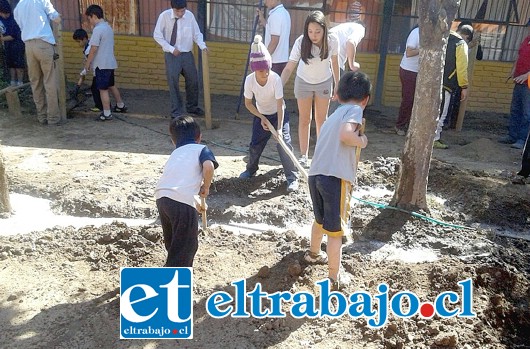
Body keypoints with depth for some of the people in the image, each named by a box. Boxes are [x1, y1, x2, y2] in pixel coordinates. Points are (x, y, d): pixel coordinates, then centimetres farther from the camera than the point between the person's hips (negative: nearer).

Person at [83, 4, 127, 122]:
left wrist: (86, 66, -12)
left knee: (103, 89, -3)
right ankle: (121, 105, 34)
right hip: (110, 62, 9)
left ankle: (107, 114, 2)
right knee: (111, 85, 22)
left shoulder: (97, 29, -16)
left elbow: (93, 50, -19)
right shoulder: (108, 27, 11)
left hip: (102, 64, -9)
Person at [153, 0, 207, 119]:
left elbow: (197, 33, 1)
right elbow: (157, 35, -7)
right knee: (173, 83, -2)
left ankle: (192, 107, 31)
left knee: (193, 81, 11)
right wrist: (171, 49, -14)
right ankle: (176, 111, 10)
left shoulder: (190, 15, -7)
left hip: (187, 54, 3)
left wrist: (202, 46, -18)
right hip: (171, 55, -3)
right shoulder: (164, 16, -12)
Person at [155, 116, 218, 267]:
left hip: (161, 197, 7)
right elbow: (208, 166, -10)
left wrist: (195, 204, 58)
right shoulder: (201, 149, 13)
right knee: (186, 246, 7)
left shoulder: (175, 154, 32)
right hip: (182, 201, -7)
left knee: (174, 244, 27)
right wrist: (206, 187, 8)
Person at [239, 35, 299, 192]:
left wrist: (279, 128, -37)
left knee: (284, 143, -15)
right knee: (255, 145, 6)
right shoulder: (249, 80, -22)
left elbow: (280, 105, -30)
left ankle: (292, 177, -5)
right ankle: (251, 169, 35)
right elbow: (248, 103, -8)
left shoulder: (275, 79, -30)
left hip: (278, 114, -3)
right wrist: (262, 118, -16)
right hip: (260, 115, 3)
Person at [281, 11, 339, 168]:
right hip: (303, 82, -1)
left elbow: (334, 62, -7)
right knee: (304, 119, 6)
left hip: (324, 82, 1)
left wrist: (338, 85, 1)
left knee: (321, 119, 10)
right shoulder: (301, 42, -30)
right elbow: (289, 68, -30)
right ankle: (304, 156, 16)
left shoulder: (332, 41, -25)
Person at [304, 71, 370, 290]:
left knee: (320, 219, 30)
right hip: (336, 178, -7)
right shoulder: (355, 109, 1)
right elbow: (346, 135, -19)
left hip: (315, 175, 8)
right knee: (335, 230, 4)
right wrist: (362, 141, -1)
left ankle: (314, 253, 53)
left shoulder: (333, 115, 25)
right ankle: (334, 280, 13)